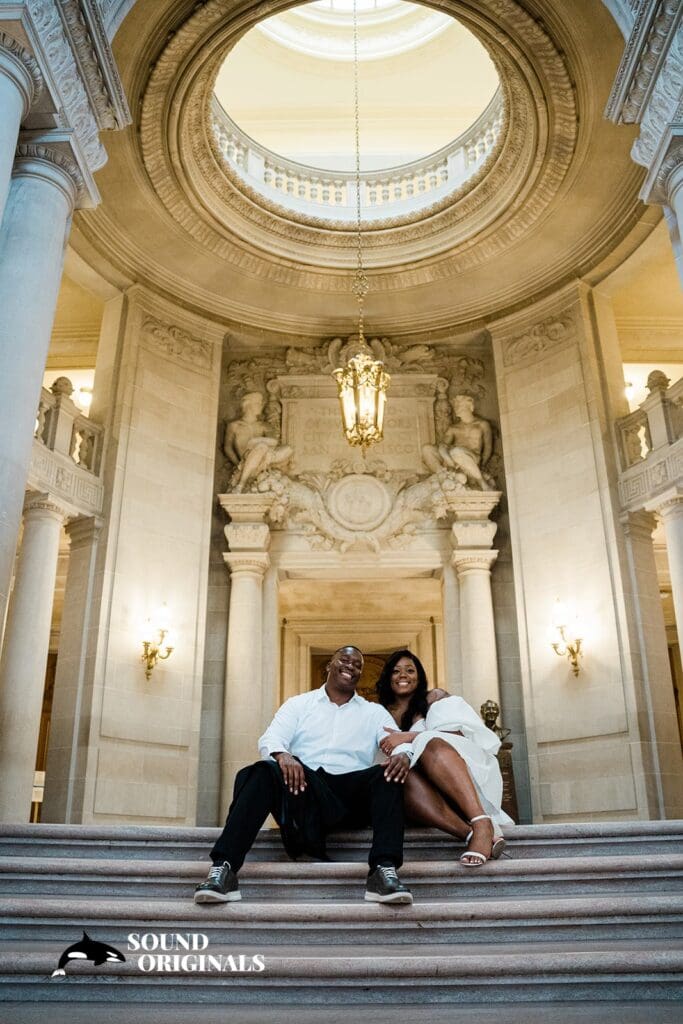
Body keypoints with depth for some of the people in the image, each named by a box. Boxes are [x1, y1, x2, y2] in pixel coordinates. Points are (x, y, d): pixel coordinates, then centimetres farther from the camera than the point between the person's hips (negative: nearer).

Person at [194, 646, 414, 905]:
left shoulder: (374, 712, 22)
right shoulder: (298, 704, 19)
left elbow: (399, 742, 4)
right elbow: (270, 739, 2)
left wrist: (403, 754, -23)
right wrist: (282, 755, -24)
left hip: (352, 794, 1)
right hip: (302, 787, 0)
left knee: (387, 776, -29)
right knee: (263, 772, -31)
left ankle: (384, 870, -42)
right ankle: (223, 869, -38)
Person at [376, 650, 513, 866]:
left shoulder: (434, 697, 13)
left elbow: (458, 733, -5)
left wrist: (410, 737, -16)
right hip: (420, 781, 2)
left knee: (431, 745, -35)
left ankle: (483, 824, -50)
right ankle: (471, 834, -49)